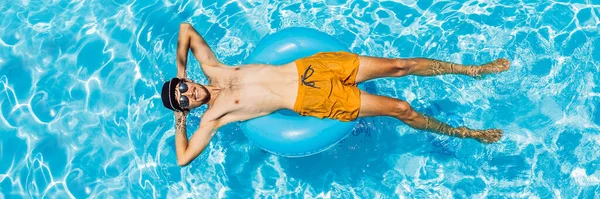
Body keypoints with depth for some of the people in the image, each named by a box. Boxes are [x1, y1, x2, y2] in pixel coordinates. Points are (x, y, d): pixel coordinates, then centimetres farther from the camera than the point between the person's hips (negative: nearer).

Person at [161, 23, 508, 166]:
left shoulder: (214, 70, 6)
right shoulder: (214, 115, -3)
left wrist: (181, 68, 13)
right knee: (401, 108, -8)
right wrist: (180, 120, 1)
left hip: (309, 68, 4)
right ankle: (463, 132, 13)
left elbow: (186, 27, 16)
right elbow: (184, 158, -6)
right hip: (311, 100, -4)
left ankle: (473, 69, 13)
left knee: (397, 64, -3)